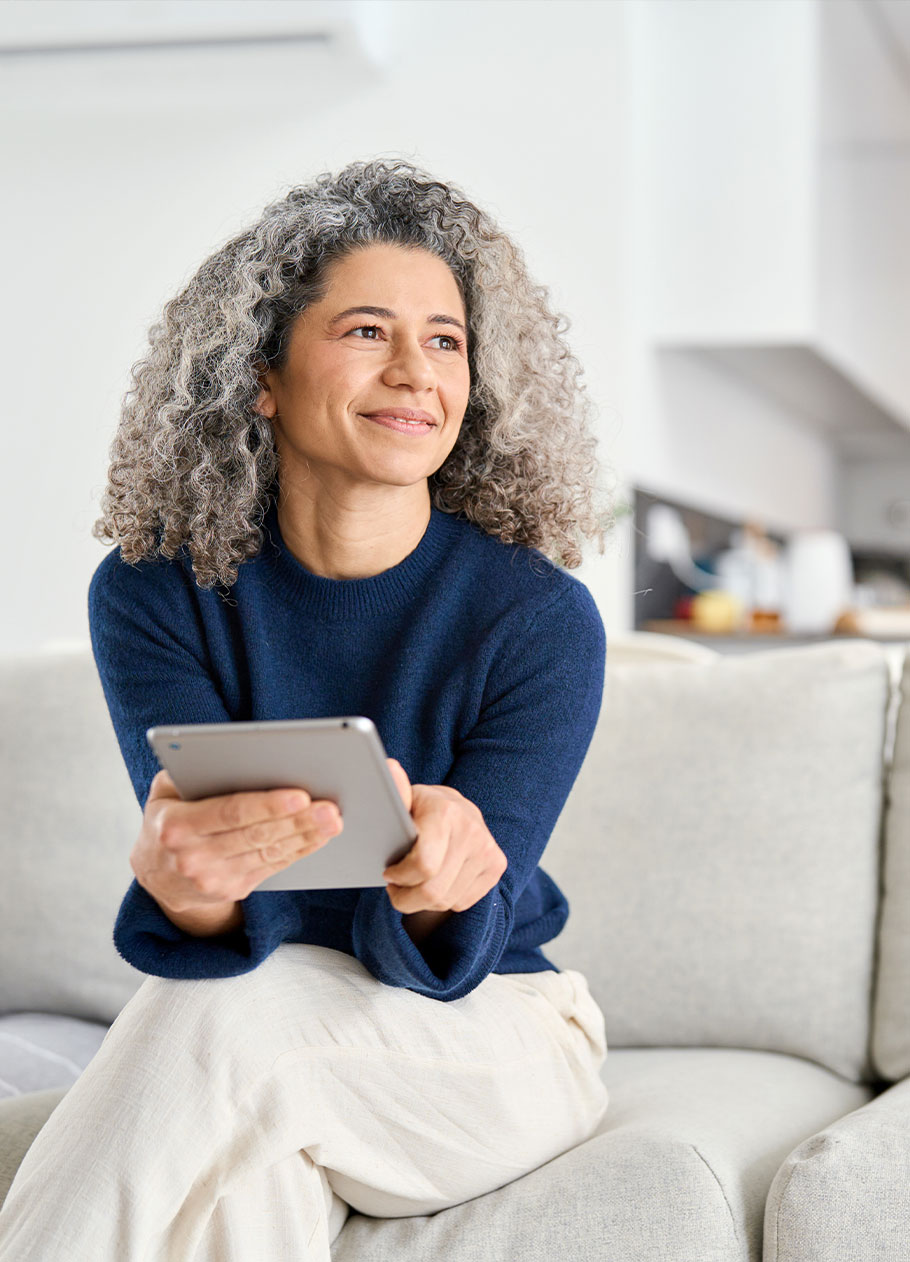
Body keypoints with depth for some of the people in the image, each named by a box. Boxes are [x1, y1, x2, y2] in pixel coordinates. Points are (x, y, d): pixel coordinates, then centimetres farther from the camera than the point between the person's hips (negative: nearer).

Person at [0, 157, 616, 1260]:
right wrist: (184, 883, -44)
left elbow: (440, 960, -18)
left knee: (228, 1025, -31)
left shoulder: (540, 616, -14)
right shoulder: (152, 594, -9)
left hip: (488, 1030, -1)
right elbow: (228, 938, -19)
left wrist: (435, 885, -43)